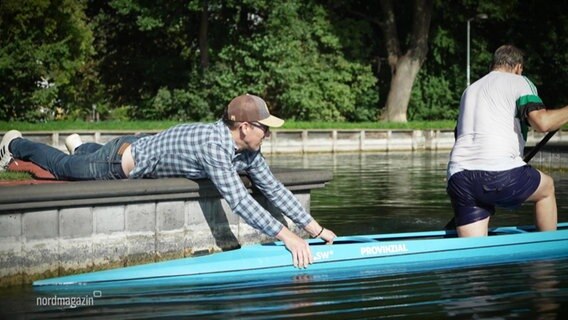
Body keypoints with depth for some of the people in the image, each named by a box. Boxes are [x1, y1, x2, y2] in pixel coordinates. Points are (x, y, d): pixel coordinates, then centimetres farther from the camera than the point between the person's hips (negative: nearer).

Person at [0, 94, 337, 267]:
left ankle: (82, 147, 66)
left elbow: (274, 188, -13)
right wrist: (287, 237, -50)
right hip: (121, 162, -6)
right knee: (63, 166, 21)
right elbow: (238, 200, -48)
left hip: (141, 148, 6)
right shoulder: (213, 144, -42)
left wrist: (315, 227, -19)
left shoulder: (248, 151, -16)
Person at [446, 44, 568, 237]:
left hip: (458, 177, 5)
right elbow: (541, 122, -10)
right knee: (547, 188, 23)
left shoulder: (470, 90, 30)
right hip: (499, 172, -5)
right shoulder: (518, 82, 8)